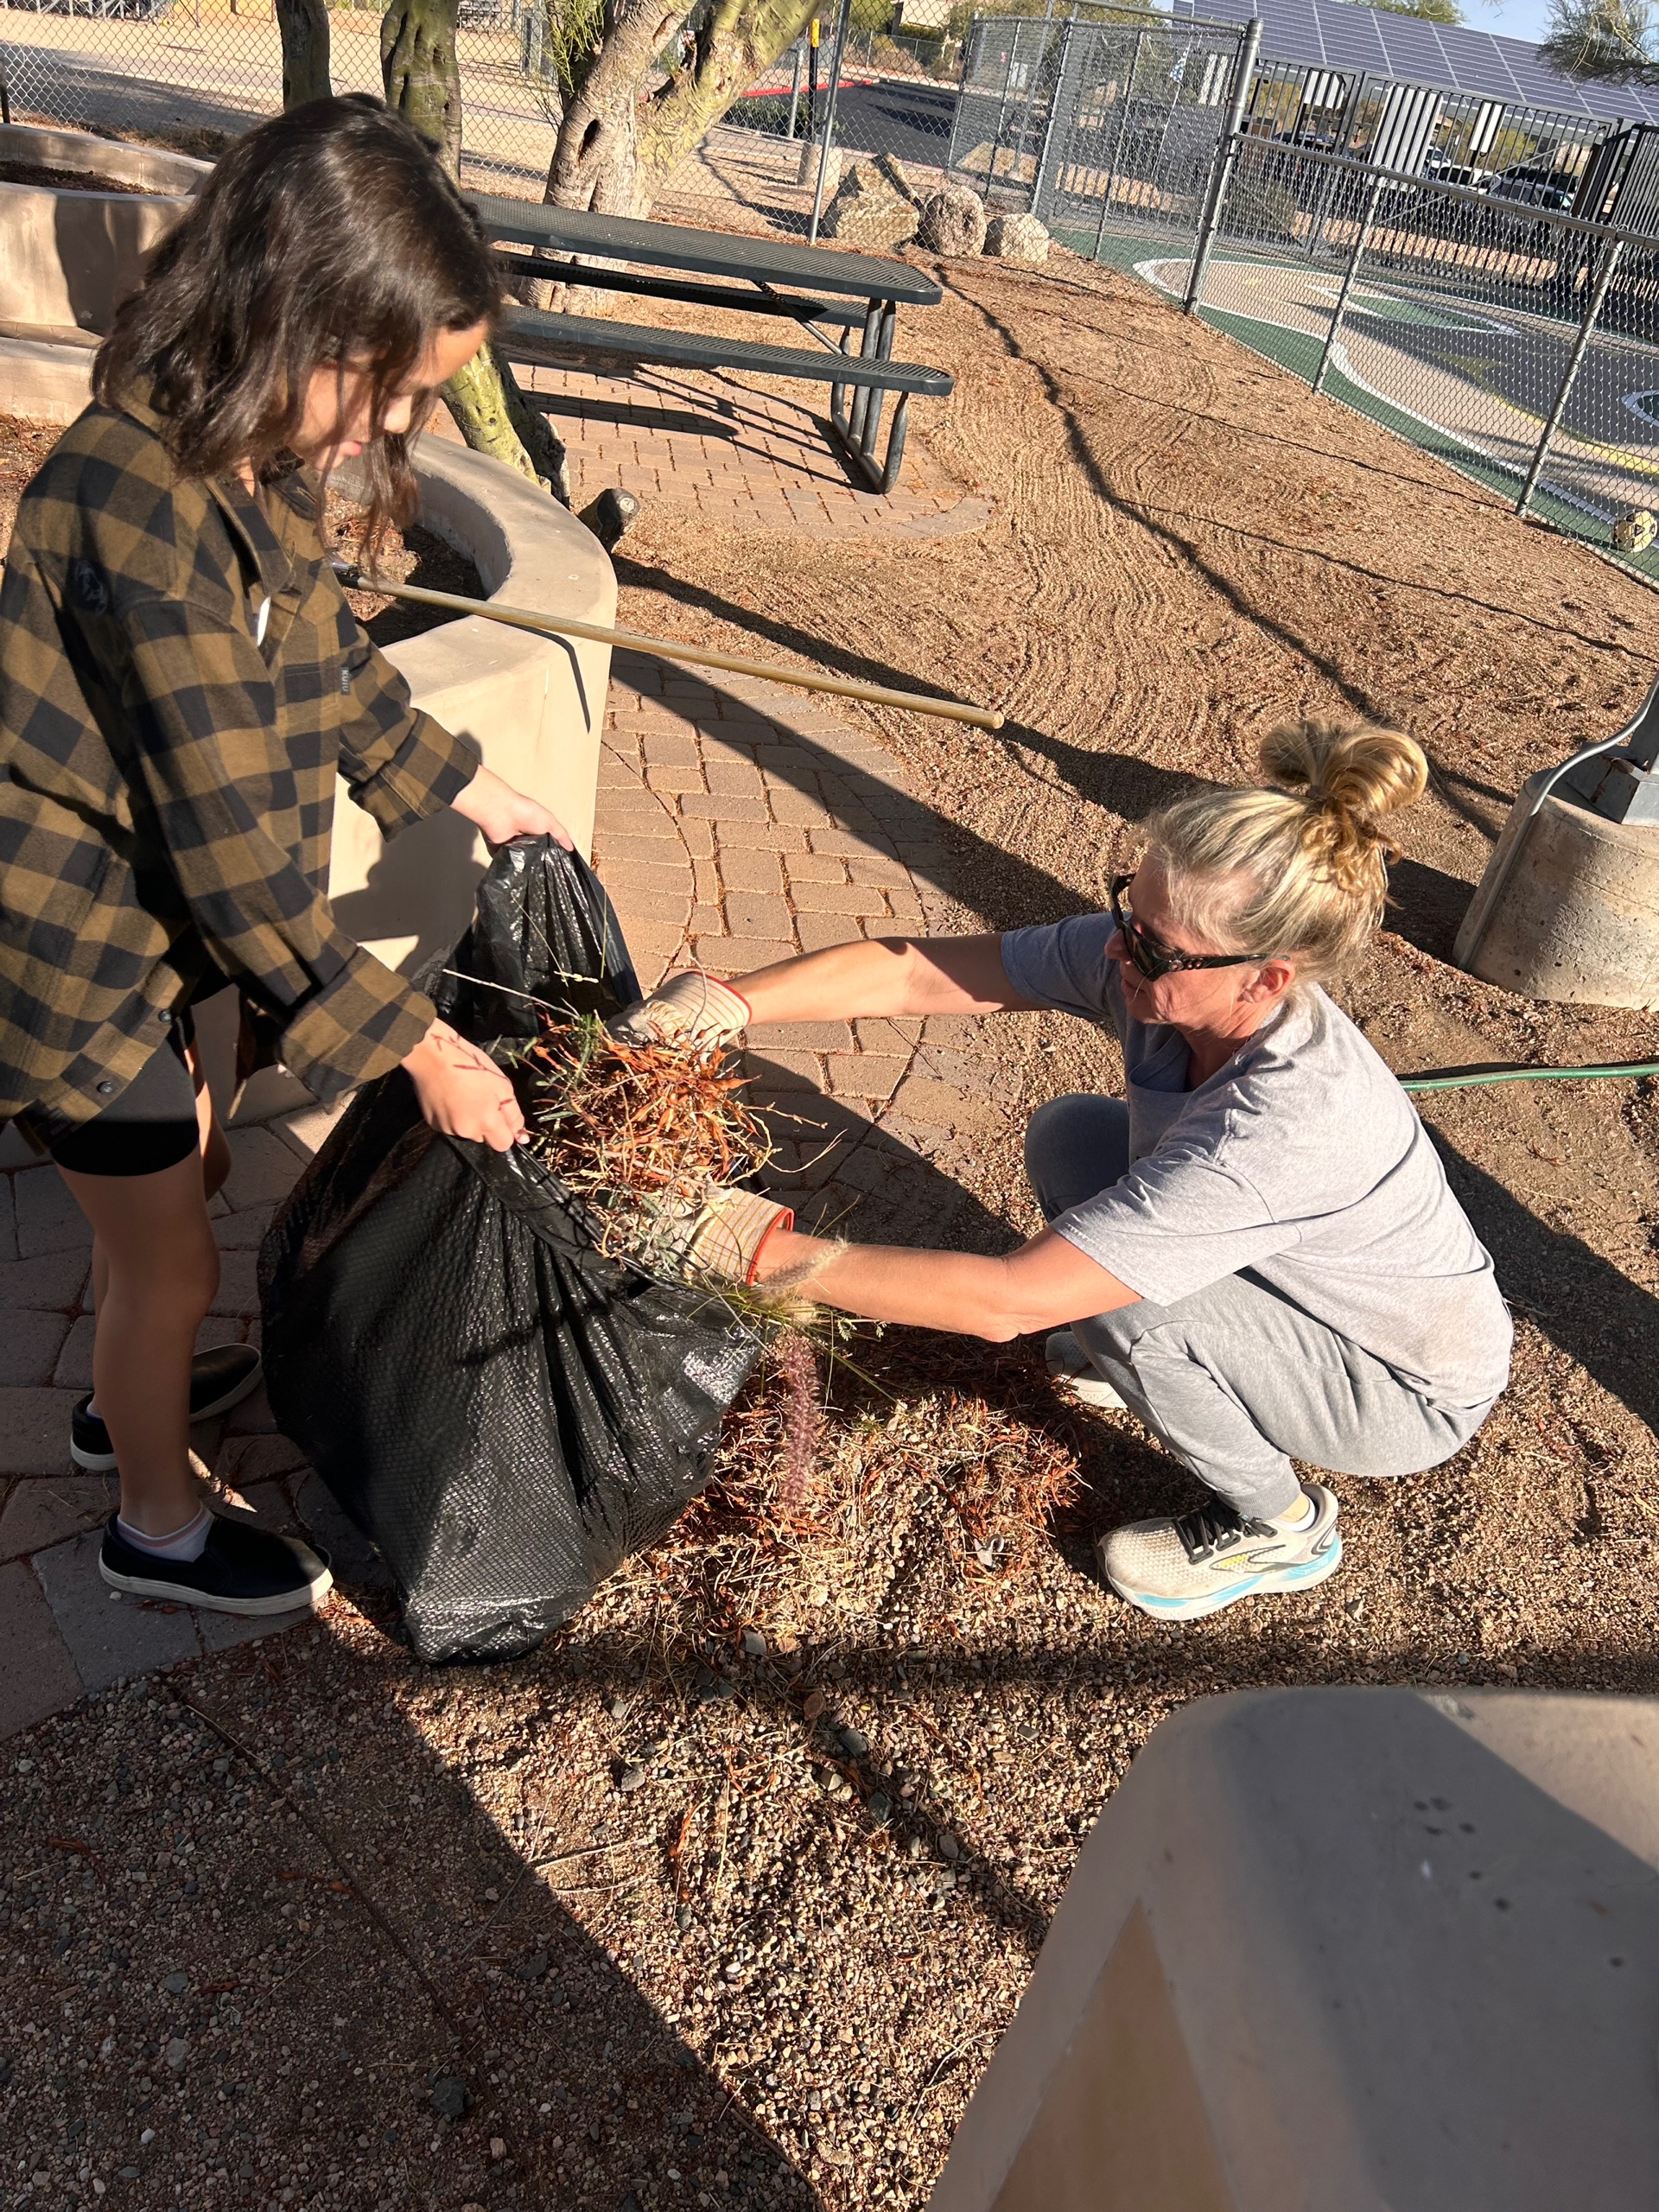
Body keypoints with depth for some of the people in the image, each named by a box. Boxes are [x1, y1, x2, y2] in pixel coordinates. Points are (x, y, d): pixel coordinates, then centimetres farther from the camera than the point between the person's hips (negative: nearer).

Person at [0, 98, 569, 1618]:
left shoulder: (252, 460, -4)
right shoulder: (147, 513, -32)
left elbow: (331, 663, 14)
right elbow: (240, 866, -31)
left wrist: (476, 792, 16)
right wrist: (420, 1051, -24)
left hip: (144, 919, 8)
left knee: (178, 1178, 27)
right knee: (174, 1256, 9)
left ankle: (128, 1395, 55)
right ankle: (161, 1531, 36)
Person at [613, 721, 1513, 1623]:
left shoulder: (1281, 1128, -42)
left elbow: (1005, 1302, -42)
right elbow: (919, 972, -21)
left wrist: (770, 1251, -38)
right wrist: (733, 1000, -36)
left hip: (1416, 1392, -6)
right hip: (1310, 1288, 6)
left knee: (1114, 1300, -28)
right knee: (1069, 1138, -3)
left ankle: (1278, 1526, 0)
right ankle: (1149, 1358, 20)